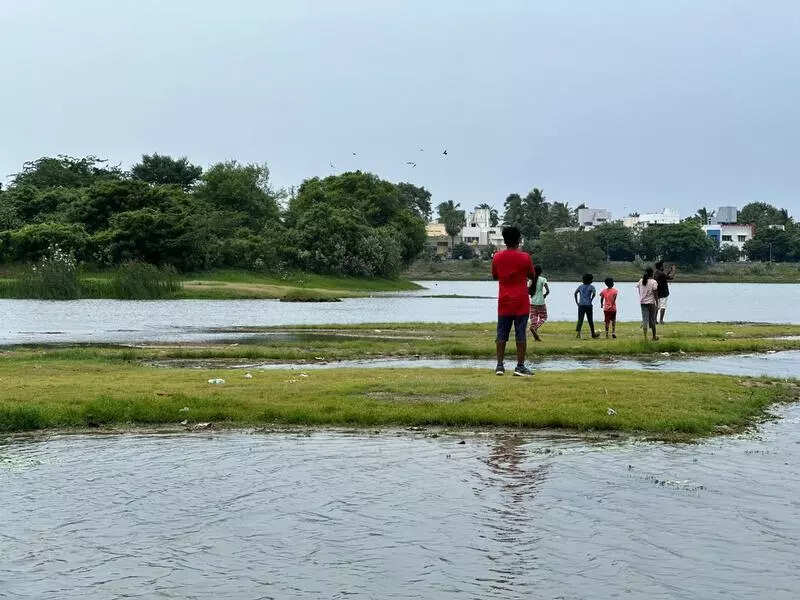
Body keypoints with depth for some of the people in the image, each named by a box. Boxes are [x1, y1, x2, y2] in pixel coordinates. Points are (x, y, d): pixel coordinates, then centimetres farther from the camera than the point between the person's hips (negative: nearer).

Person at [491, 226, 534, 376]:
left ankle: (499, 365, 5)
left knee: (502, 334, 7)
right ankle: (520, 366, -1)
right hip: (521, 302, -2)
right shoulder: (525, 257, -8)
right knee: (520, 334, 0)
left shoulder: (497, 257, 0)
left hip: (504, 302, 2)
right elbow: (532, 276, 5)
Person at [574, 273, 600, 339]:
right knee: (590, 320, 9)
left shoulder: (580, 286, 11)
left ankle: (578, 333, -16)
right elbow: (594, 293, -19)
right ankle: (593, 334, 20)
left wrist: (577, 302, 15)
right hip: (588, 305, -3)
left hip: (581, 305, 3)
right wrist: (591, 300, -7)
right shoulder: (591, 287, -3)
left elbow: (575, 293, 14)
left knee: (580, 320, 0)